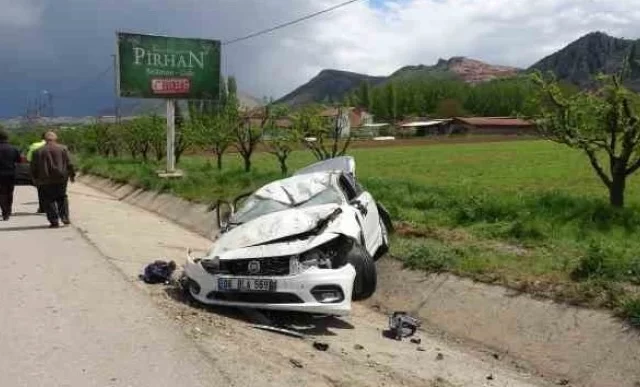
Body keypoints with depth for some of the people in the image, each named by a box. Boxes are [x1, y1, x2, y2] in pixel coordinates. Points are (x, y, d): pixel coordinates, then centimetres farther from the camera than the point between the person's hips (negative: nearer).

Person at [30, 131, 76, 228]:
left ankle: (54, 221, 0)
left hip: (45, 181, 0)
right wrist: (72, 175, 10)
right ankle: (65, 217, 3)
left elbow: (34, 168, 6)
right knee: (62, 198, 15)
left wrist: (35, 179, 16)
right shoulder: (63, 149, 0)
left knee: (49, 200, 6)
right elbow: (69, 164, 0)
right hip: (61, 178, 0)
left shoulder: (38, 151, 4)